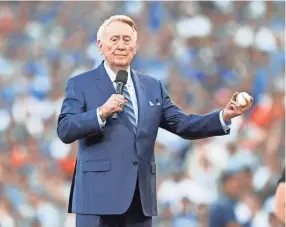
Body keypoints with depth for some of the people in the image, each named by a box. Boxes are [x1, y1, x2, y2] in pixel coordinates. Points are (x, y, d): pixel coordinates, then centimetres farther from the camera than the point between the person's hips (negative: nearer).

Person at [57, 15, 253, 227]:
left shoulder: (152, 86, 16)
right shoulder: (80, 84, 2)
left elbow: (182, 124, 11)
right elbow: (64, 130, -8)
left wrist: (224, 116, -3)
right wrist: (101, 113, -23)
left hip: (141, 197, 5)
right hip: (99, 194, -5)